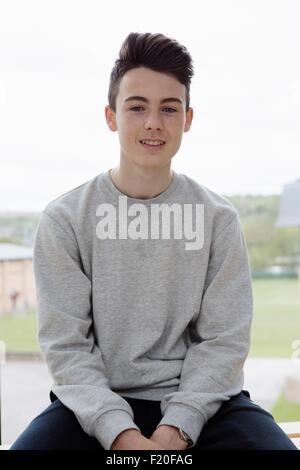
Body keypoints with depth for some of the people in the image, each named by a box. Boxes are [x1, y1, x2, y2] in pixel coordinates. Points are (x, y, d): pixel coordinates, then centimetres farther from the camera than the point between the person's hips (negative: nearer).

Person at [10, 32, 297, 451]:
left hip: (198, 400, 1)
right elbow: (65, 343, -6)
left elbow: (224, 339, -2)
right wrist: (120, 433, -19)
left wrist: (176, 428, -16)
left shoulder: (218, 219, 1)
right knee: (30, 446, -27)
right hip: (97, 403, 0)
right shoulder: (64, 219, -2)